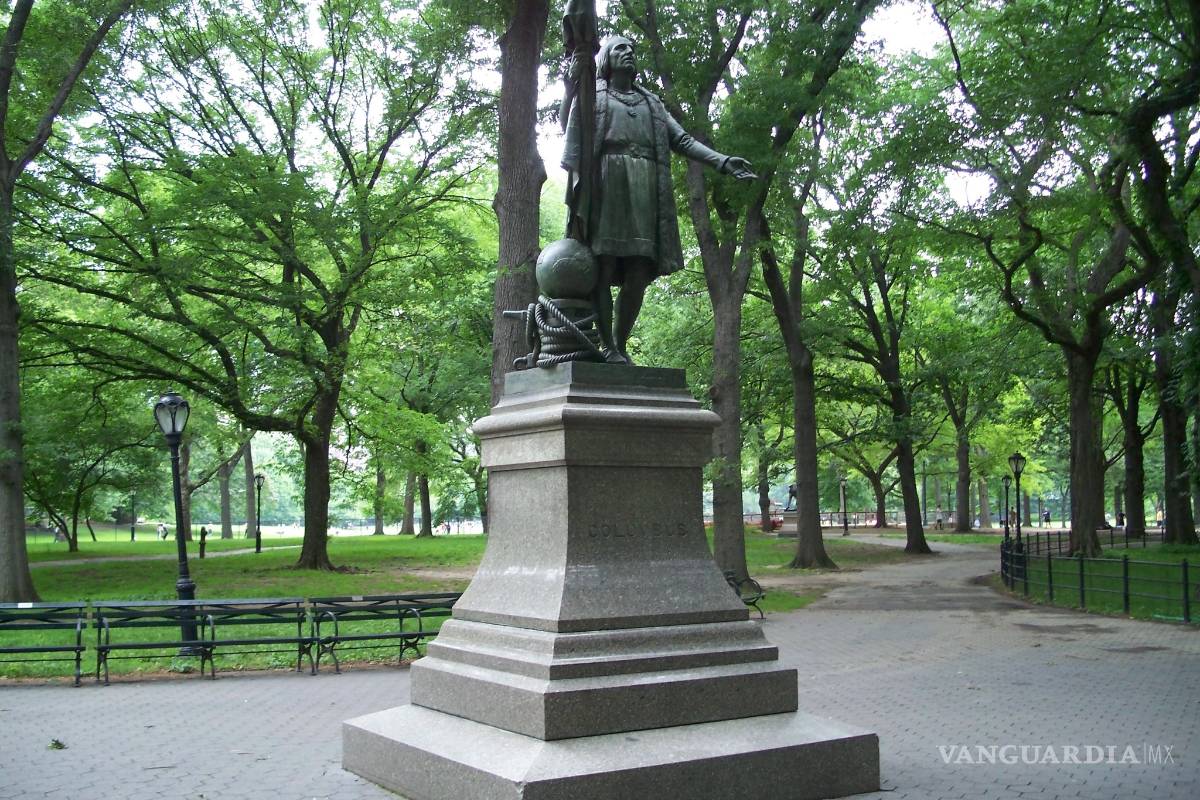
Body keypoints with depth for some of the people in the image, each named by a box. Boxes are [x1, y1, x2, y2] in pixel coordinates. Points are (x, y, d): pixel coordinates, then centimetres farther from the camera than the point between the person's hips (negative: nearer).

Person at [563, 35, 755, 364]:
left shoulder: (651, 102, 29)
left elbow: (681, 139, 17)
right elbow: (573, 151, 6)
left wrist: (723, 162, 2)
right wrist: (572, 198, -8)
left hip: (644, 190, 4)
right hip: (606, 185, -4)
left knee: (639, 273, -6)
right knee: (603, 268, -11)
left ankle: (621, 345, 0)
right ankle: (607, 348, -11)